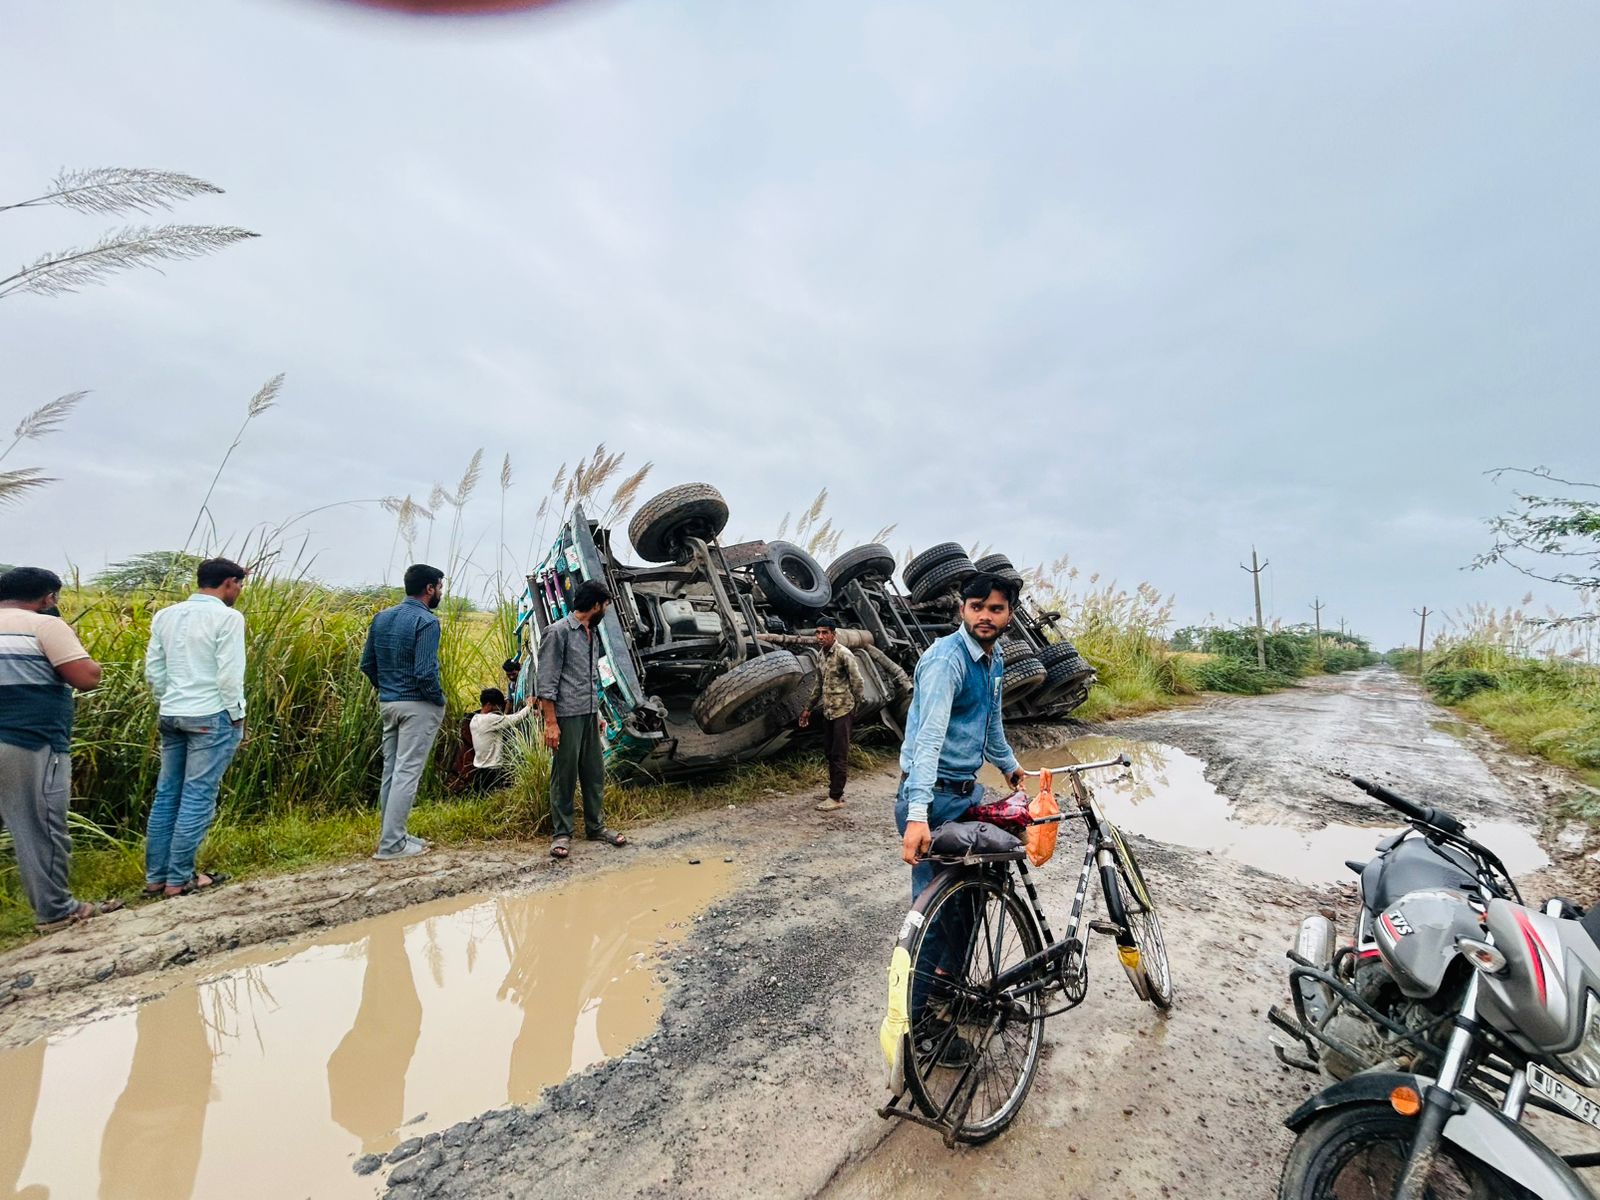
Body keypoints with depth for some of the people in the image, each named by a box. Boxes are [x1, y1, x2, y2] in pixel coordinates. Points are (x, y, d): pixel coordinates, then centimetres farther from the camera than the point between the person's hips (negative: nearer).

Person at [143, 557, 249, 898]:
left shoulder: (165, 615, 9)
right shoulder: (227, 617, -12)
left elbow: (153, 671, 10)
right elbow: (230, 675, -14)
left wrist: (169, 704, 20)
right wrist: (237, 717, -3)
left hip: (171, 716, 7)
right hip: (210, 718, -7)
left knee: (166, 794, 14)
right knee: (198, 798, 0)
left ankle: (155, 876, 21)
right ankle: (179, 879, 6)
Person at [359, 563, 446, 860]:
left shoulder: (381, 617, 9)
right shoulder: (426, 621, -16)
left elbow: (367, 663, 11)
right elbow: (425, 672, -22)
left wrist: (386, 689, 19)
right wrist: (440, 700, -8)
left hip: (388, 703, 8)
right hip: (418, 706, -8)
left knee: (391, 770, 14)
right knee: (407, 772, -3)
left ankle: (394, 834, 24)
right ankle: (391, 844, 2)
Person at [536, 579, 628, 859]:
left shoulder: (592, 633, 13)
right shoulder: (558, 632, -11)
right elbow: (546, 682, -13)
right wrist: (551, 723, -16)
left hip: (589, 714, 8)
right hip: (566, 716, -7)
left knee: (594, 772, 11)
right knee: (564, 774, 2)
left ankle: (595, 826, 23)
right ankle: (561, 833, 14)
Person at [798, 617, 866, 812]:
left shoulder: (844, 654, -15)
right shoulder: (823, 655, 10)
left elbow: (858, 683, -16)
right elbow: (819, 684, 20)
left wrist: (856, 707, -12)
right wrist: (808, 709, 24)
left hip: (842, 712, -8)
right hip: (828, 712, 8)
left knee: (839, 755, -2)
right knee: (830, 752, 15)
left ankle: (836, 798, 5)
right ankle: (834, 791, 27)